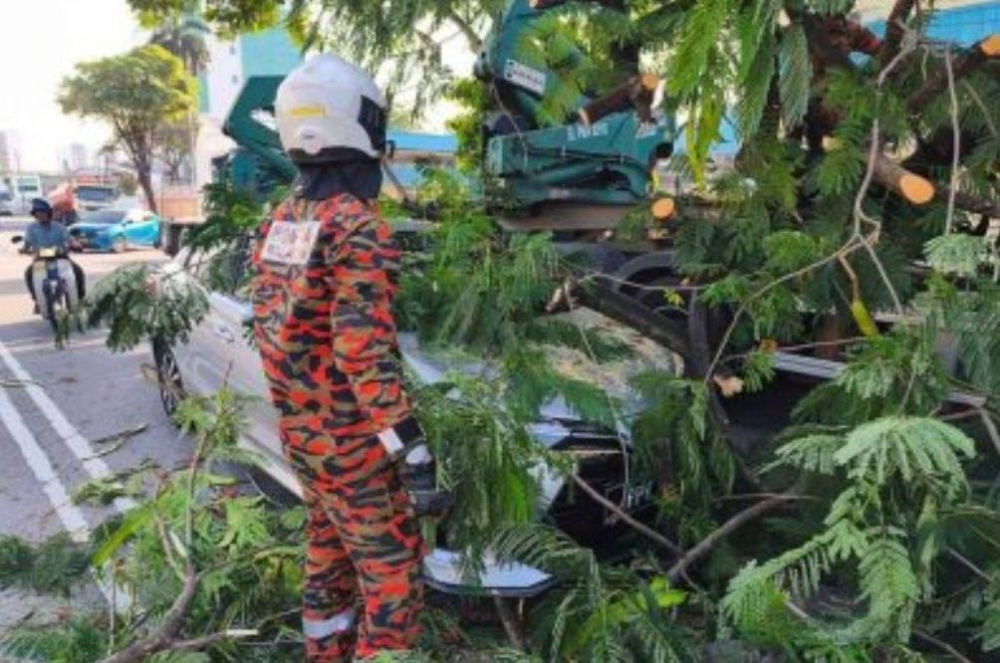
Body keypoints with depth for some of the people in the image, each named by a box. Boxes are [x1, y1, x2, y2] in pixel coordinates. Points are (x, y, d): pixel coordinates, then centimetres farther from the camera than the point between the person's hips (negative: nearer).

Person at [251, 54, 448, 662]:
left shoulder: (279, 224, 5)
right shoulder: (357, 229, -22)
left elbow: (273, 329, 11)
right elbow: (368, 355, -26)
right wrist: (414, 454, -22)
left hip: (300, 431, 9)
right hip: (353, 440, -8)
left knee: (328, 551, 24)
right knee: (392, 573, 5)